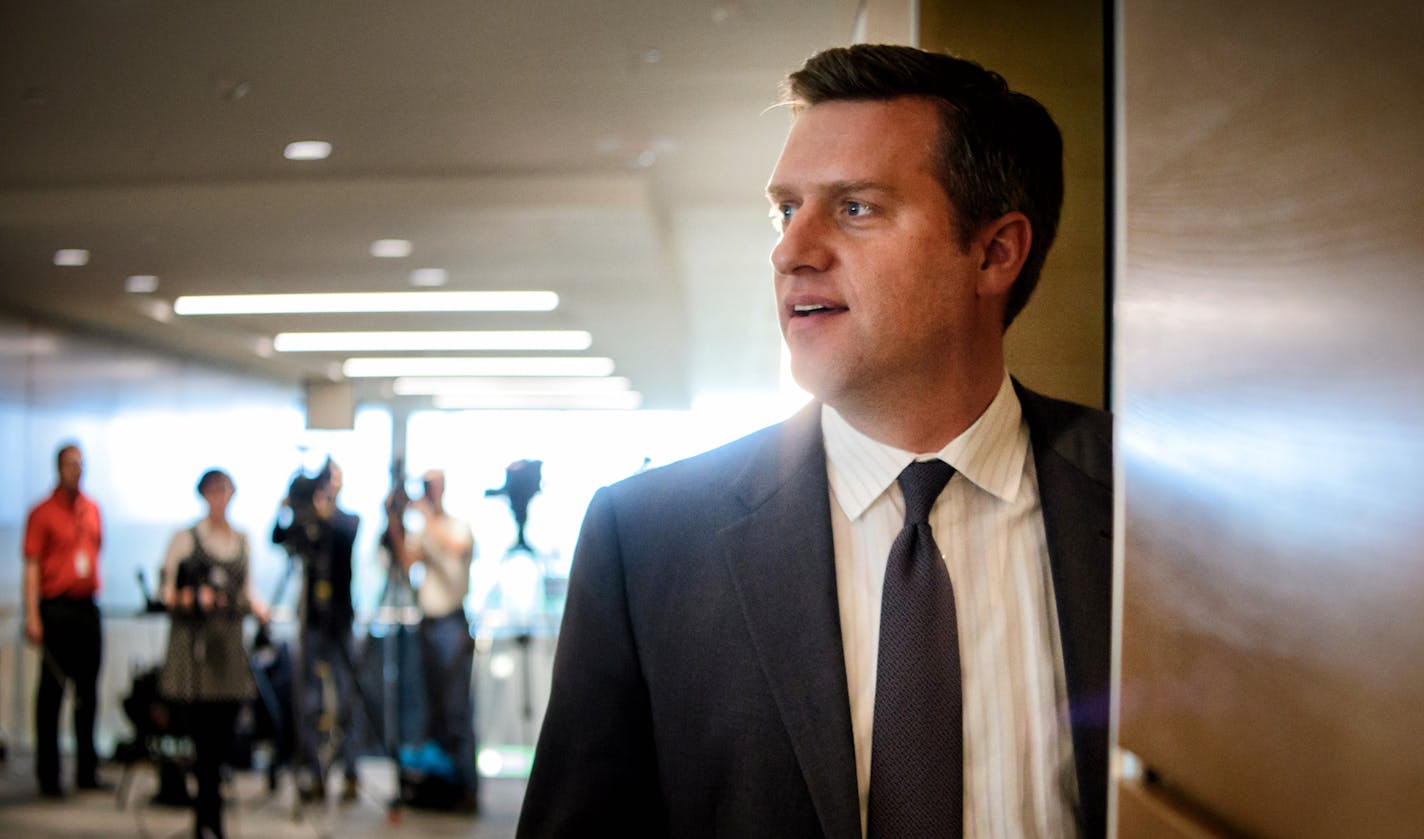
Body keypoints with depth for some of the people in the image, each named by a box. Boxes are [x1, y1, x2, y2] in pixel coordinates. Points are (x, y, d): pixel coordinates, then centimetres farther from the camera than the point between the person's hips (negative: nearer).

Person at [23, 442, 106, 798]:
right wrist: (32, 616, -14)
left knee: (88, 689, 9)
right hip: (56, 607, -5)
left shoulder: (92, 509, 12)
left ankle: (87, 771, 17)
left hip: (87, 606, 5)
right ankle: (48, 775, 6)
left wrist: (94, 590, 13)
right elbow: (32, 566, -8)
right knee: (52, 689, 0)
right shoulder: (43, 513, -4)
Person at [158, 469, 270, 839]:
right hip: (192, 644, -4)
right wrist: (191, 599, -19)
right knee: (203, 733, -8)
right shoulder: (185, 538, 0)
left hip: (229, 643, 4)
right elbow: (167, 593, -1)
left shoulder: (242, 540, 14)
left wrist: (257, 605, 4)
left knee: (223, 732, 3)